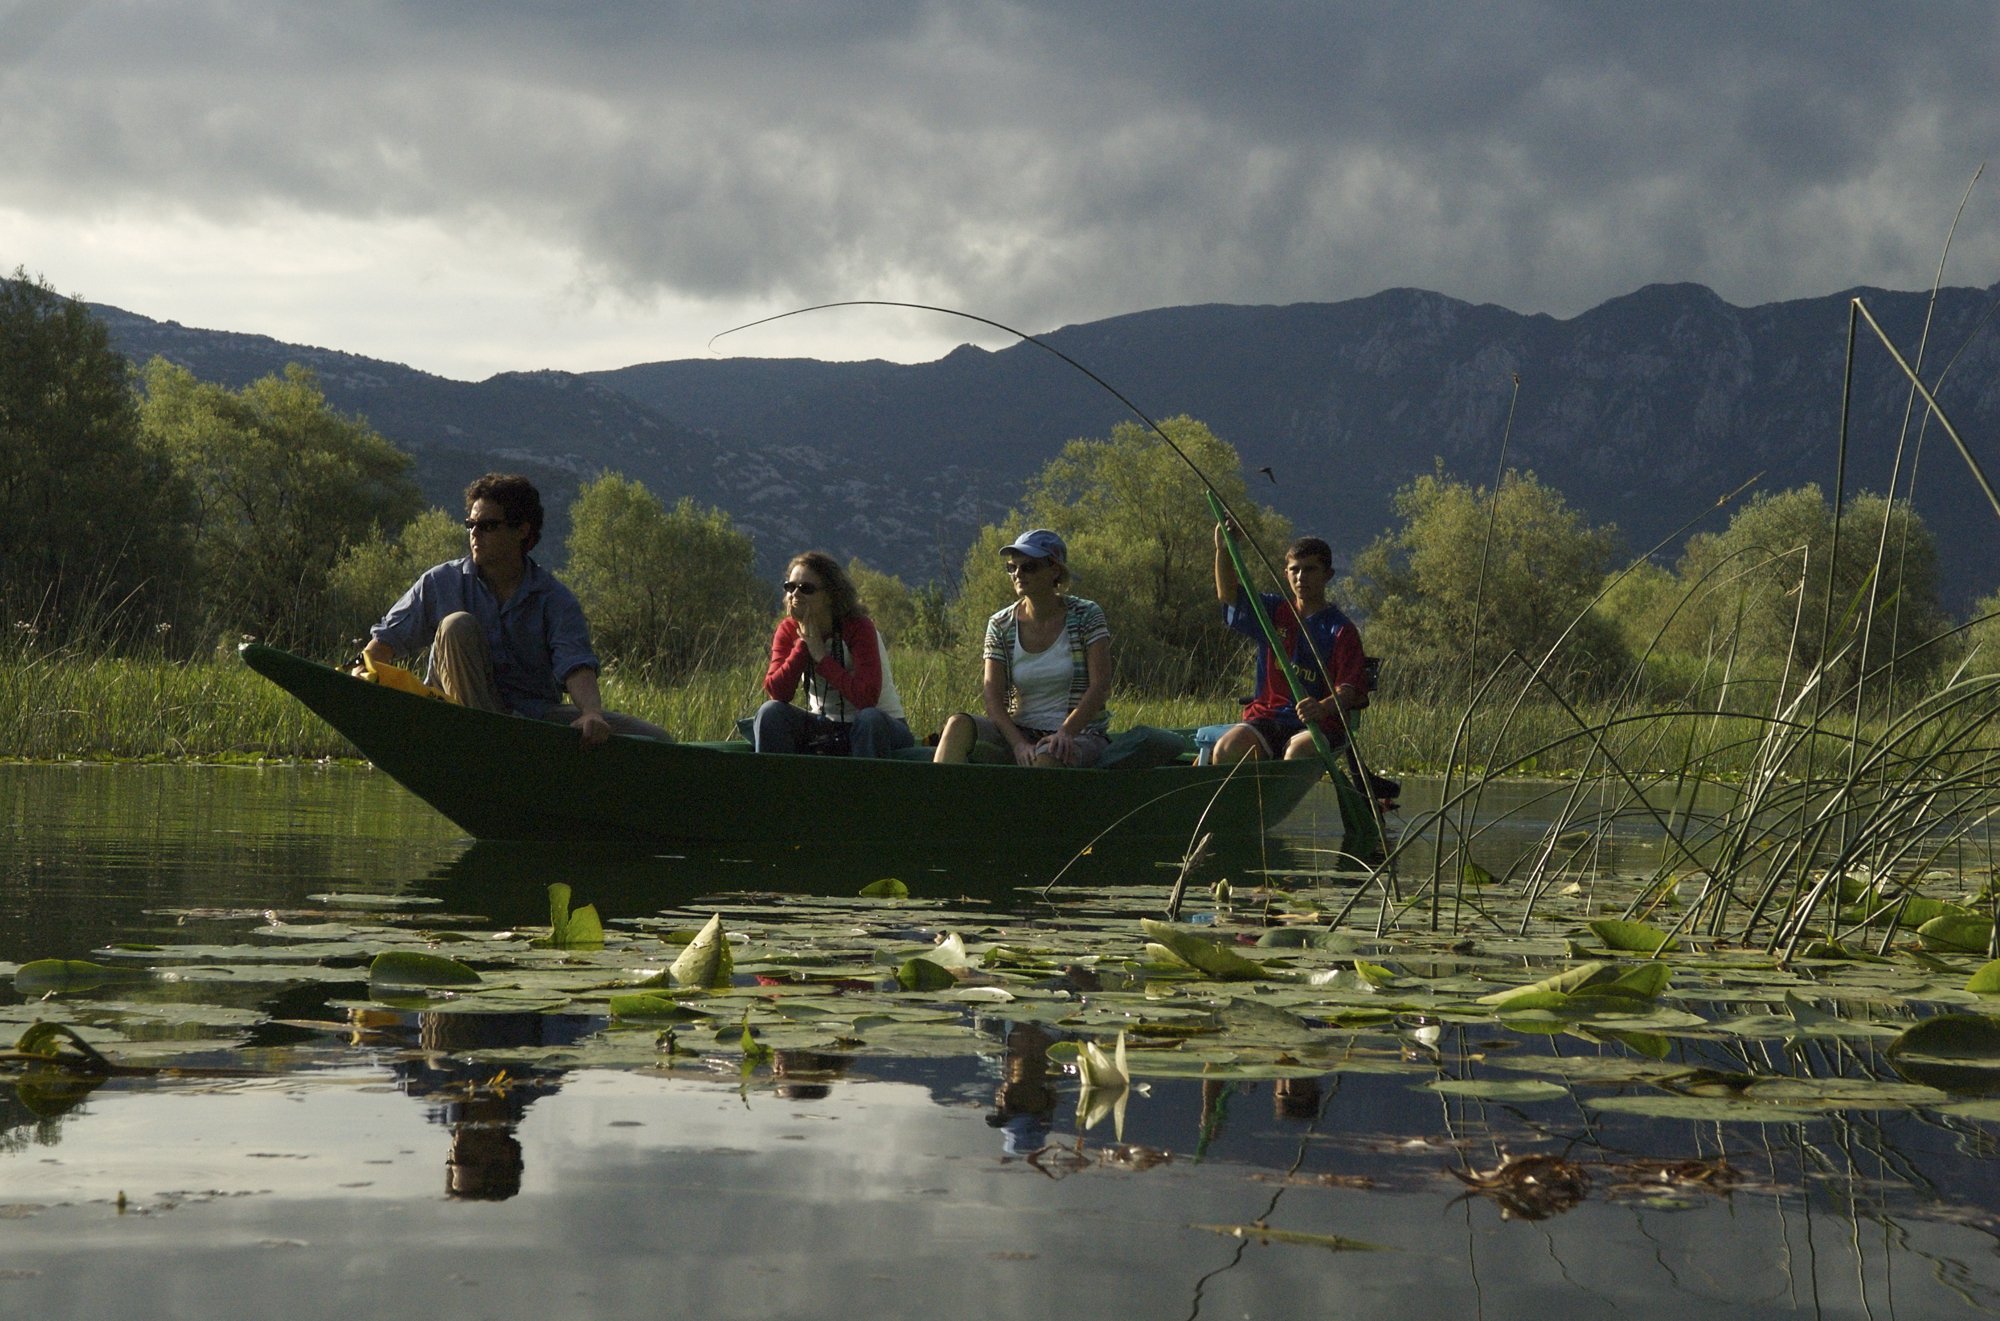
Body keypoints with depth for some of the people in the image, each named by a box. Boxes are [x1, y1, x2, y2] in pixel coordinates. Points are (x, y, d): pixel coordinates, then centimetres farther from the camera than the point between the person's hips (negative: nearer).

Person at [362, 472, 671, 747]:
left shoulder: (554, 599, 0)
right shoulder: (442, 584, 4)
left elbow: (576, 664, -15)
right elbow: (387, 639, 5)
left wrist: (592, 713, -35)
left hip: (538, 714, 1)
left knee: (656, 740, -16)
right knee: (458, 625, -25)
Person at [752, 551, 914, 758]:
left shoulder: (859, 628, -18)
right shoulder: (788, 630, -4)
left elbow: (867, 698, -31)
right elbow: (776, 692, -17)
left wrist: (821, 655, -26)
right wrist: (803, 642, -23)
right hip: (823, 727, 4)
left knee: (870, 718, -37)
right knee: (770, 713, -20)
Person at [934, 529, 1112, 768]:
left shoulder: (1086, 616, -2)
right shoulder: (1000, 625, 5)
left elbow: (1100, 687, -10)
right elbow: (993, 698, -2)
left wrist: (1065, 733, -25)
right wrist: (1019, 744, -20)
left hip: (1080, 734, -3)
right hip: (1019, 731, 3)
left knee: (1047, 757, -39)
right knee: (958, 726, -26)